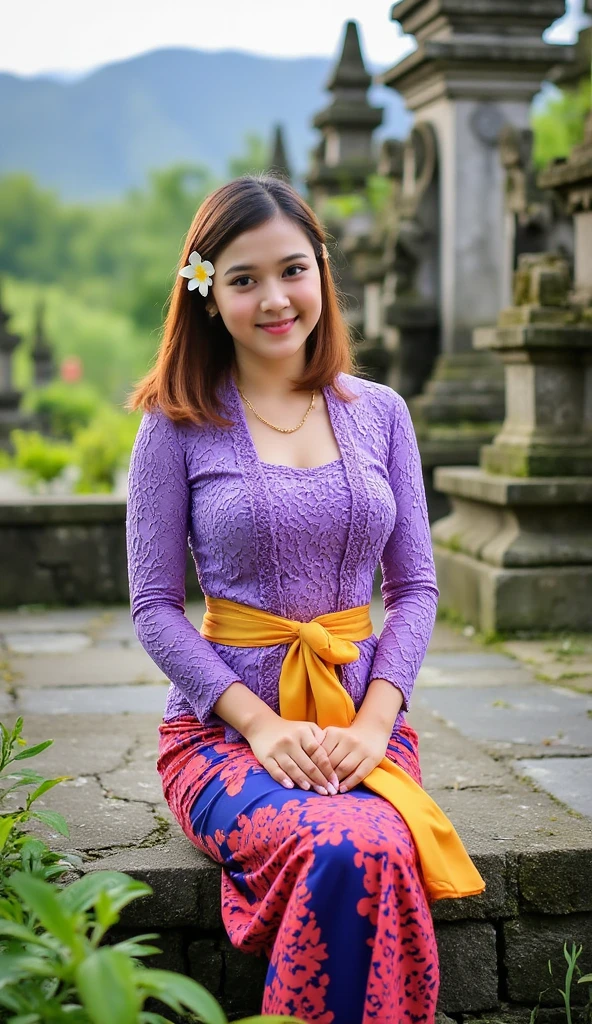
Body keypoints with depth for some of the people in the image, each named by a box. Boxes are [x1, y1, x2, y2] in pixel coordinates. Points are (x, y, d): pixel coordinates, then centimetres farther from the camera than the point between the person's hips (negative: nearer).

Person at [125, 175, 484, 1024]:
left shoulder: (379, 413, 10)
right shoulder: (179, 424, 1)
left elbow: (415, 586, 10)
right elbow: (154, 606, -1)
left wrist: (374, 720, -7)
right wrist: (260, 724, -13)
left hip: (363, 716, 2)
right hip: (223, 724, -2)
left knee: (385, 853, -32)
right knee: (347, 851, -33)